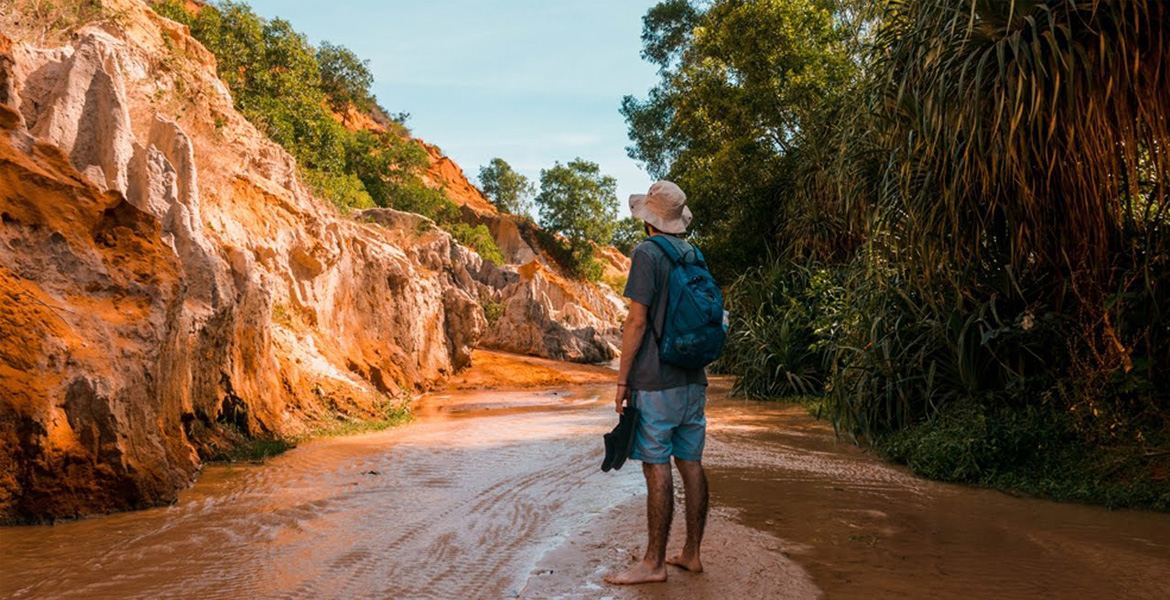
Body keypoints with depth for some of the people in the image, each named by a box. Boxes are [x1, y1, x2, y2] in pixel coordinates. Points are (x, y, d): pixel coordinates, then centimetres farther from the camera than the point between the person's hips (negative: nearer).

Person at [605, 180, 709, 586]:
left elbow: (637, 320, -14)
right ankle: (691, 554, 18)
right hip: (693, 380, 8)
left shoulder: (647, 253, -10)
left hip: (655, 381, -8)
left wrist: (623, 378, -9)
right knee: (691, 463, 10)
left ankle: (654, 563, 2)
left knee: (656, 467, -4)